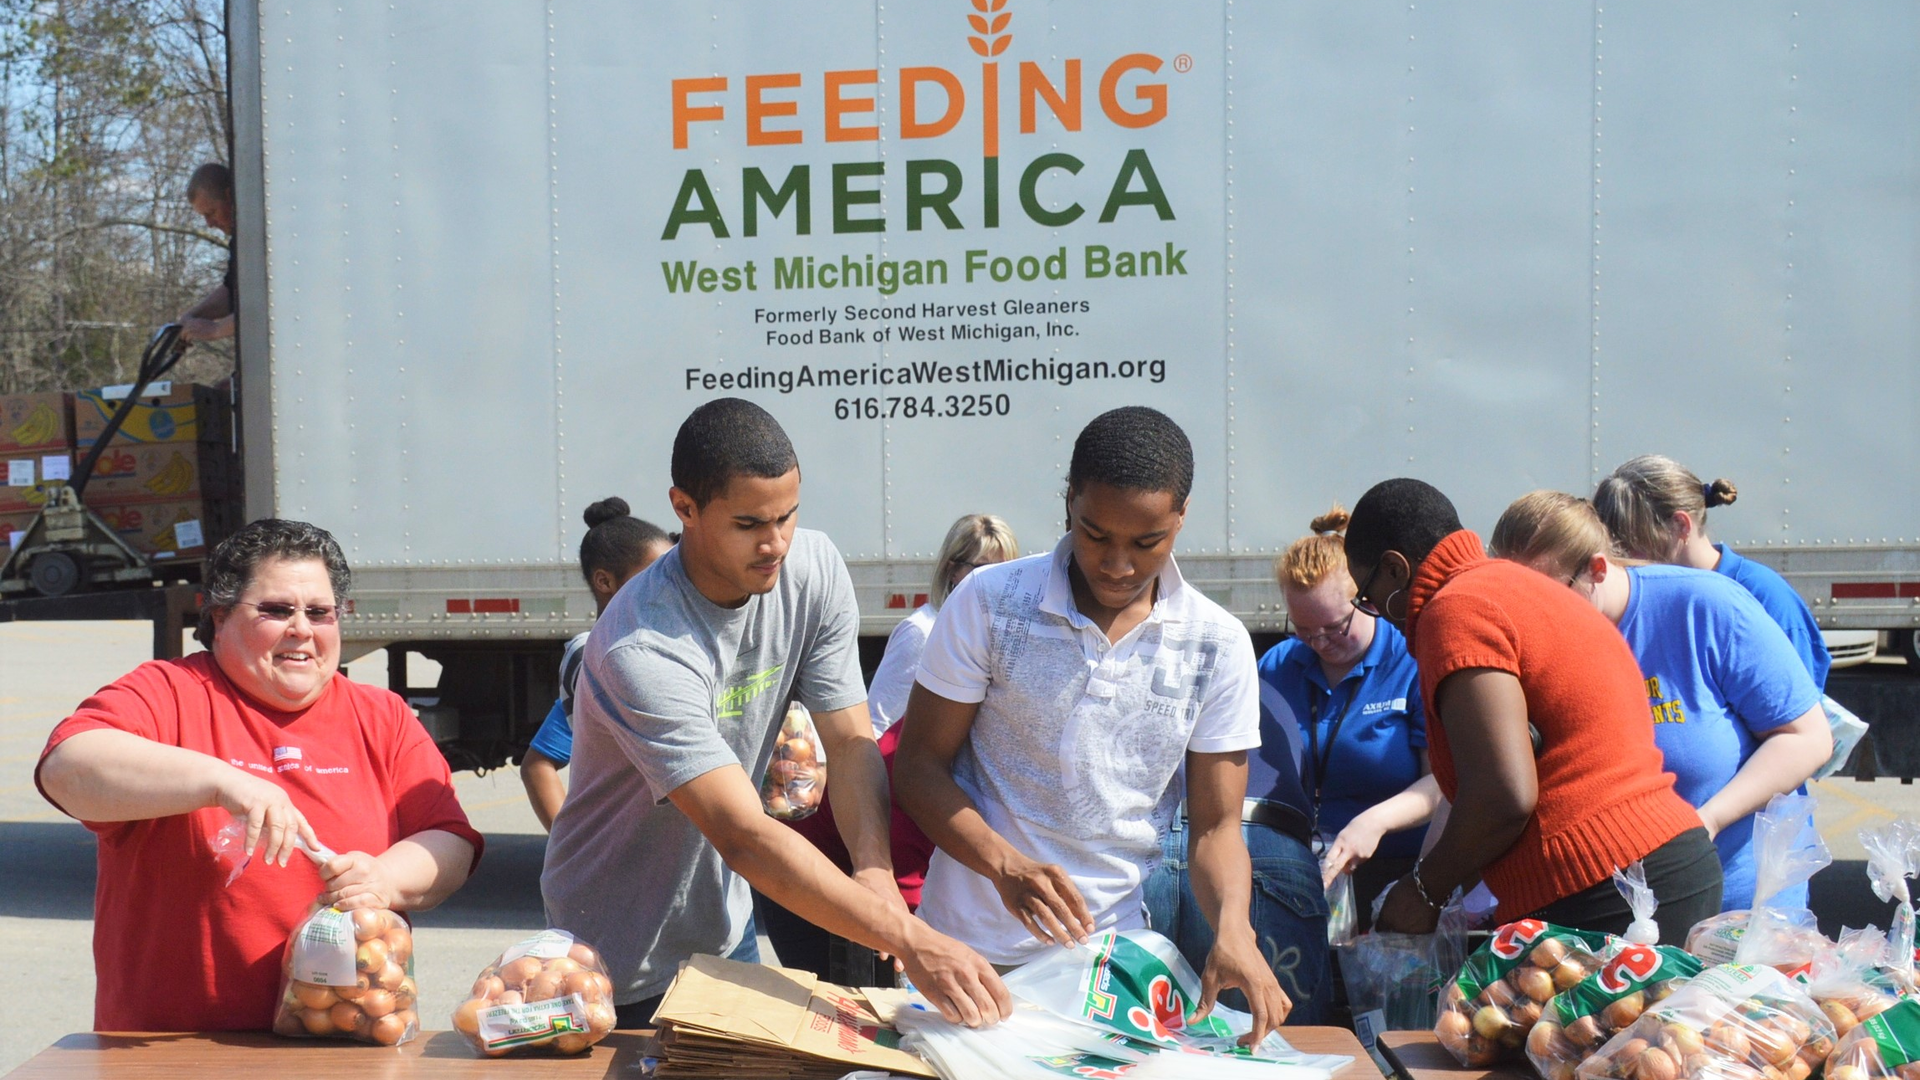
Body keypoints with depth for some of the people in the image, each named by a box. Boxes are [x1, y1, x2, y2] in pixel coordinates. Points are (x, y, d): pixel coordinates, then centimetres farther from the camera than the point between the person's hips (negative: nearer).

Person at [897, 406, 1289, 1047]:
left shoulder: (1217, 645, -4)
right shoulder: (989, 602, -9)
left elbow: (1215, 825, 0)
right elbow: (920, 764, -6)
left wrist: (1233, 927, -20)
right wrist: (1004, 864, -22)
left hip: (1111, 955, 1)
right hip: (971, 948, -1)